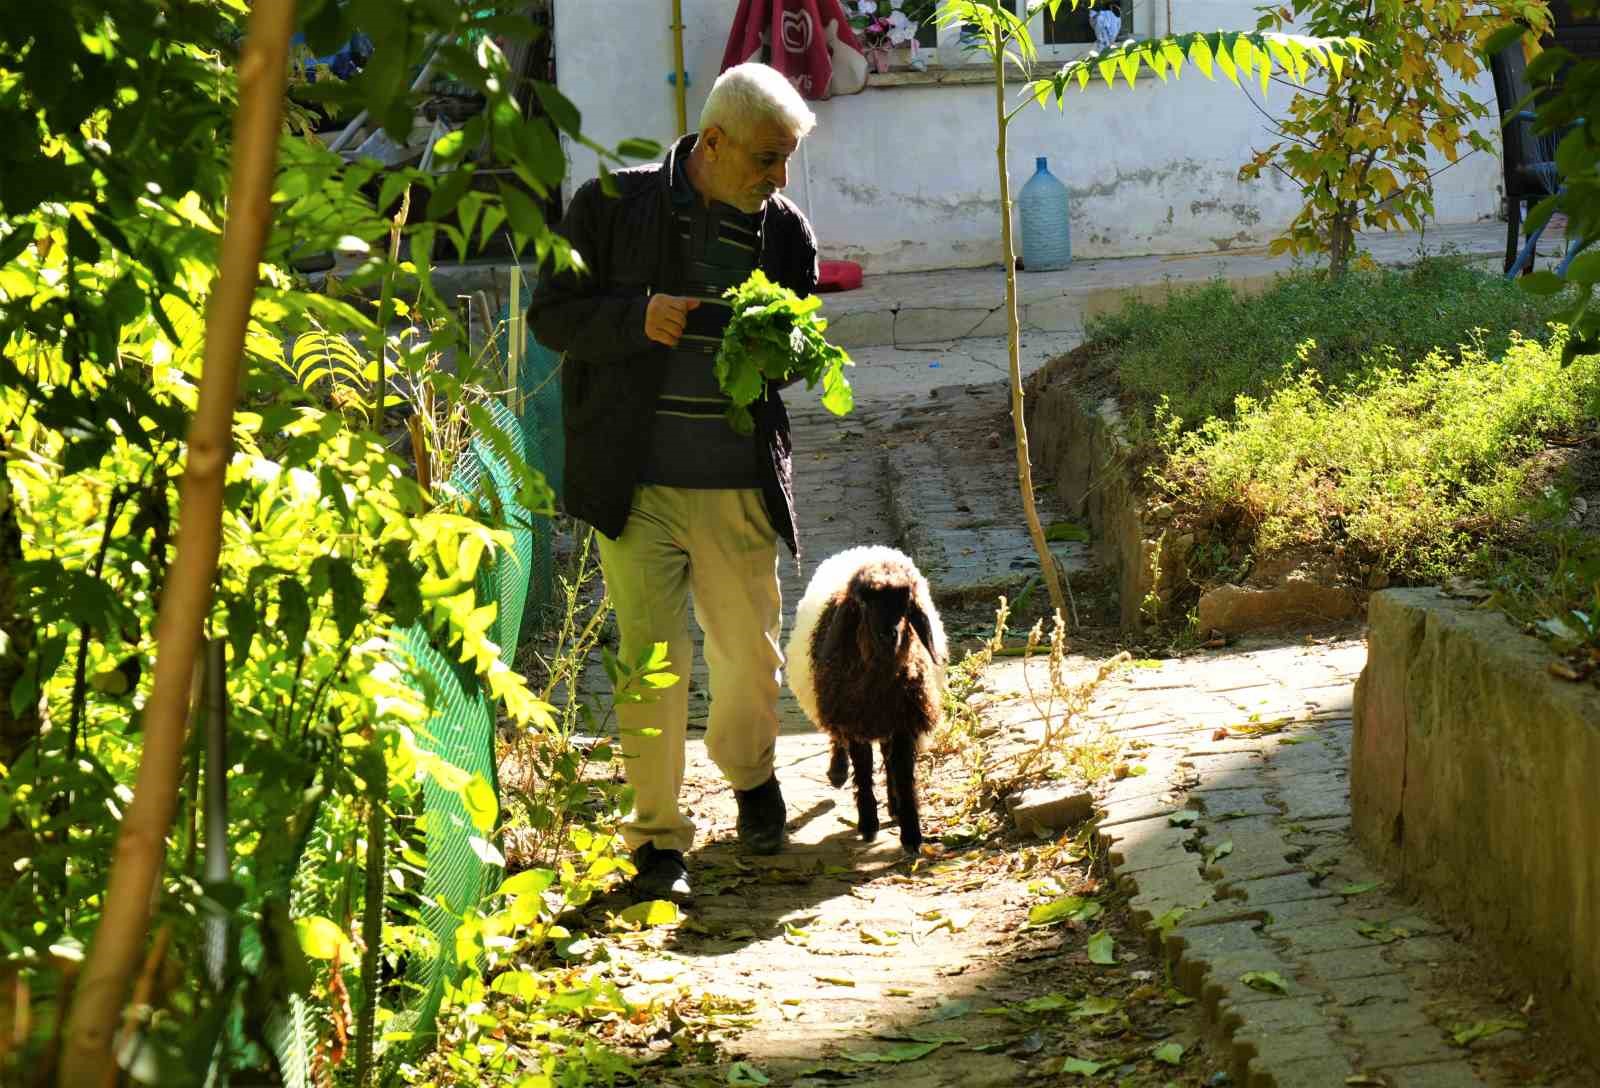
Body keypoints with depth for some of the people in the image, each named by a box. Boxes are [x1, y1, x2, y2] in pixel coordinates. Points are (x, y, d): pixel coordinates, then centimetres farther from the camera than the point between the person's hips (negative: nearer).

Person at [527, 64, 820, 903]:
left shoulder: (784, 231, 6)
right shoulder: (614, 206, -4)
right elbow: (550, 315, -2)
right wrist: (638, 319, -19)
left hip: (740, 488, 3)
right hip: (637, 486, -3)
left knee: (751, 659, 13)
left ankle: (750, 773, 43)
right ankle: (657, 838, 8)